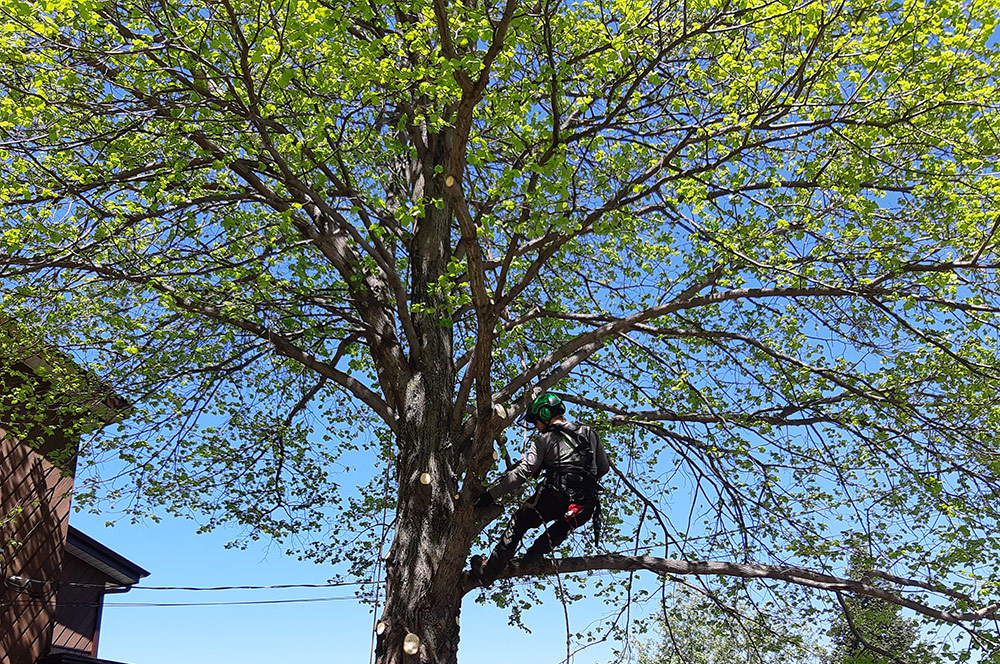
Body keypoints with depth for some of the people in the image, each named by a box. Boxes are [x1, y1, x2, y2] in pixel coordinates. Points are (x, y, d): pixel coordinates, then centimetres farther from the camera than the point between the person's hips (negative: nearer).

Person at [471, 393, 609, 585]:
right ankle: (533, 555, 22)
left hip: (555, 498, -4)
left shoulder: (544, 440, 1)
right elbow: (604, 468, 18)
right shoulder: (589, 434, 15)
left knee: (518, 524, 13)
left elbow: (522, 472, -7)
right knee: (563, 526, 36)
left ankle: (489, 571, 13)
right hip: (586, 507, 4)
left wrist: (492, 495, -5)